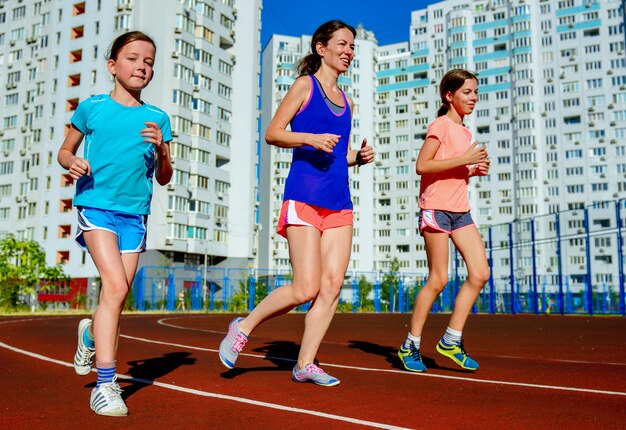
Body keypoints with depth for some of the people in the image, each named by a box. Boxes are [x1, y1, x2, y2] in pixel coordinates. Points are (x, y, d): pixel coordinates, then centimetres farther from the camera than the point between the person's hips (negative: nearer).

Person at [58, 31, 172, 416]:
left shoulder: (158, 119, 7)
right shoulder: (92, 108, 4)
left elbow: (164, 178, 9)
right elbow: (65, 150, 15)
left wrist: (160, 149, -10)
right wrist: (73, 162, -8)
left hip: (135, 214, 3)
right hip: (96, 206, -3)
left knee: (119, 295, 9)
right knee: (116, 286, -19)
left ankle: (91, 334, 43)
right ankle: (106, 383, -12)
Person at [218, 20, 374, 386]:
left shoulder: (346, 102, 21)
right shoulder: (305, 85, 2)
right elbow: (272, 133, -2)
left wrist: (359, 157, 7)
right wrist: (309, 138, -17)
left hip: (339, 201, 7)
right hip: (305, 196, -7)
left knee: (332, 286, 0)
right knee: (306, 289, -11)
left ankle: (305, 364, 11)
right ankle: (244, 326, 12)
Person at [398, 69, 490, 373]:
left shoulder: (465, 132, 19)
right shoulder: (440, 125, -5)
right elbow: (422, 166, -15)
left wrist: (475, 170, 7)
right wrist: (464, 159, -18)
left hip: (460, 210, 8)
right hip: (436, 208, -8)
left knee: (480, 273, -2)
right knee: (438, 279, -6)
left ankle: (451, 341, 7)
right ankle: (411, 346, 8)